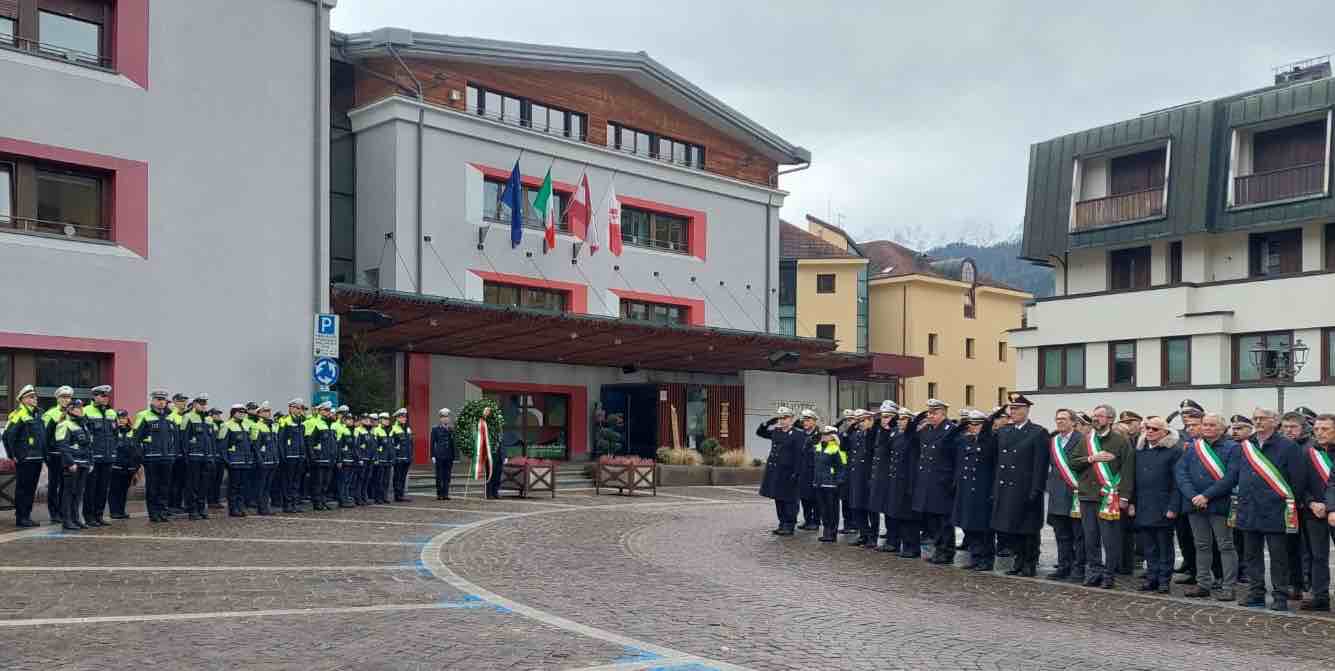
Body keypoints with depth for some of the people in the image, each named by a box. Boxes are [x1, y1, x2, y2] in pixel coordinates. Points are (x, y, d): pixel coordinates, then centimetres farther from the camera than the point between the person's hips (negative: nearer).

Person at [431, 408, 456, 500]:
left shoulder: (451, 430, 13)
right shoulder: (435, 429, 2)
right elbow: (432, 443, 1)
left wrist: (453, 458, 13)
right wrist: (433, 456, -7)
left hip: (448, 457, 4)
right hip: (439, 456, -3)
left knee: (447, 476, 2)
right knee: (439, 476, -1)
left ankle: (445, 494, 6)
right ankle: (439, 494, 4)